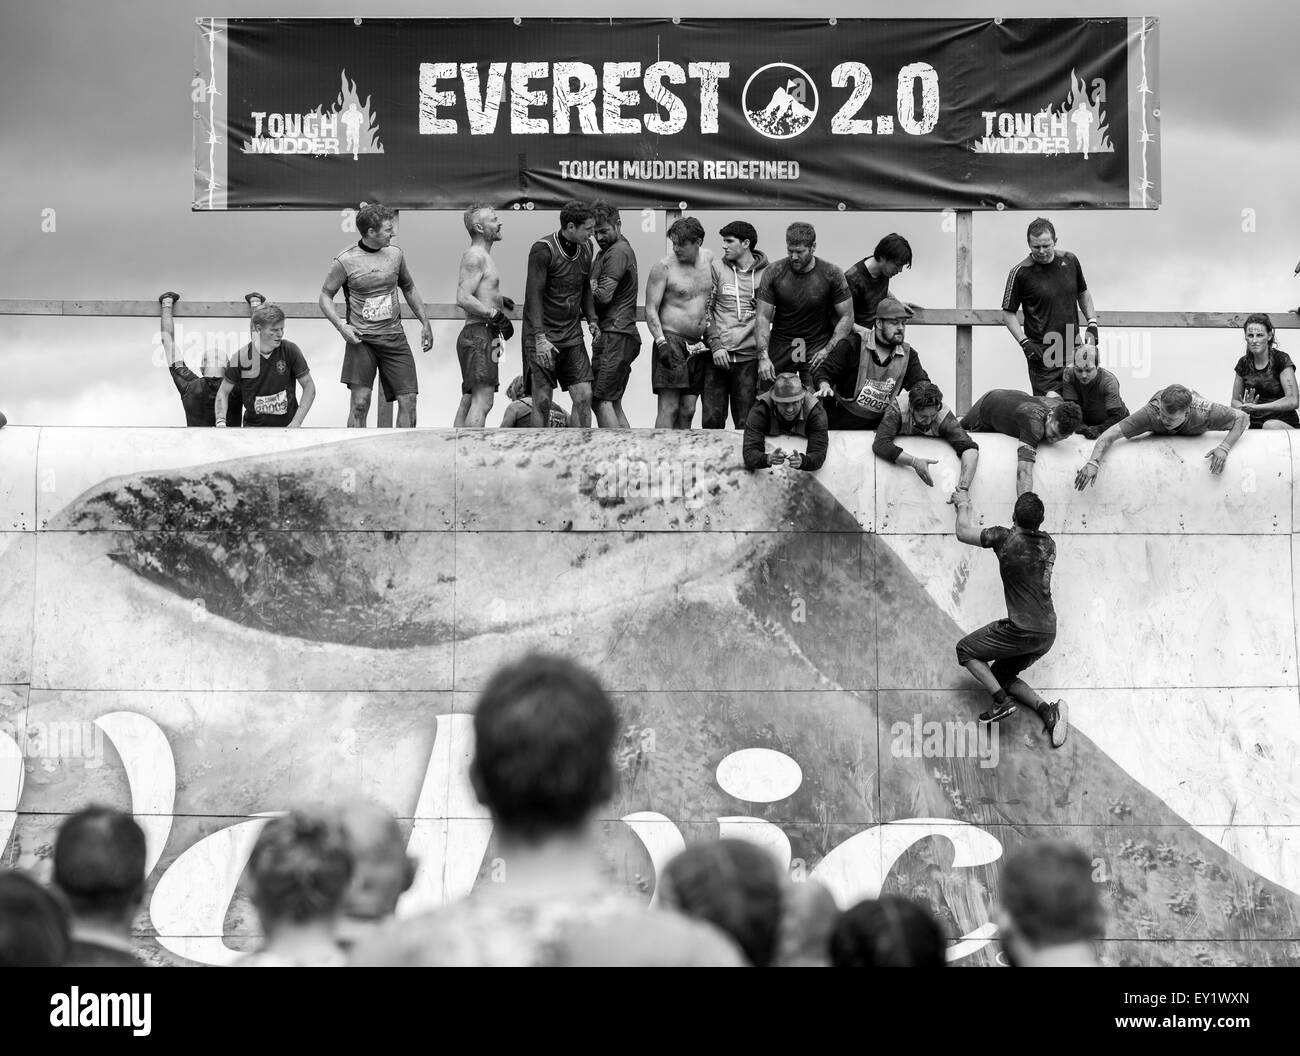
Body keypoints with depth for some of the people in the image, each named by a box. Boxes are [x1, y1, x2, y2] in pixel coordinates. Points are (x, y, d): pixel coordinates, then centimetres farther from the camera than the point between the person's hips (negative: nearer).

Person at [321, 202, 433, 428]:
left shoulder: (395, 254, 7)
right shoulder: (345, 261, -6)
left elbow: (409, 288, 23)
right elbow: (325, 296, 2)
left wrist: (425, 323, 20)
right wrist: (341, 326, -13)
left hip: (394, 337, 4)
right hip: (361, 340, -4)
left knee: (408, 401, -2)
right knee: (360, 403, -10)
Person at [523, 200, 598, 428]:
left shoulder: (586, 248, 7)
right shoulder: (543, 249, -14)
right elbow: (534, 294, -17)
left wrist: (591, 319, 10)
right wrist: (540, 338, -24)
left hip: (572, 336, 6)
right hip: (543, 336, -6)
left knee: (584, 396, -3)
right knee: (542, 401, -4)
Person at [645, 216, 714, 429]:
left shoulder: (708, 259, 8)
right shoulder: (664, 267, -8)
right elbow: (651, 309, -9)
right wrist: (662, 343, -21)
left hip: (698, 346, 6)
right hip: (672, 341, -5)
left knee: (688, 410, 5)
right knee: (669, 407, -13)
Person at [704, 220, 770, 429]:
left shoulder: (766, 272, 5)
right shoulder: (717, 267, 7)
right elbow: (706, 309, 5)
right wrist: (715, 344, -7)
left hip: (749, 357, -1)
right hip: (717, 355, 1)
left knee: (746, 423, 0)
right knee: (712, 419, -3)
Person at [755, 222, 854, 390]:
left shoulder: (831, 274, -8)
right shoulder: (774, 272, -5)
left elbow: (846, 317, -3)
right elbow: (763, 318, -5)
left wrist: (828, 349, -16)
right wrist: (763, 356, -18)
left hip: (817, 346, -1)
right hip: (780, 344, 1)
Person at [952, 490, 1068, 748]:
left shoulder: (1005, 538, -11)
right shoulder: (1048, 543, 7)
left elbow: (964, 532, 5)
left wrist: (963, 504, 23)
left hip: (1022, 631, -7)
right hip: (1048, 634, 7)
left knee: (966, 650, 11)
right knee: (1001, 675, 22)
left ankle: (1002, 701, -5)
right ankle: (1048, 710, 3)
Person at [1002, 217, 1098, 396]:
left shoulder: (1070, 261, 5)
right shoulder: (1020, 273, -8)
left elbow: (1083, 294, 21)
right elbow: (1008, 313, -1)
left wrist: (1092, 324, 9)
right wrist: (1025, 343, -12)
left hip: (1072, 348, 5)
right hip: (1043, 353, -5)